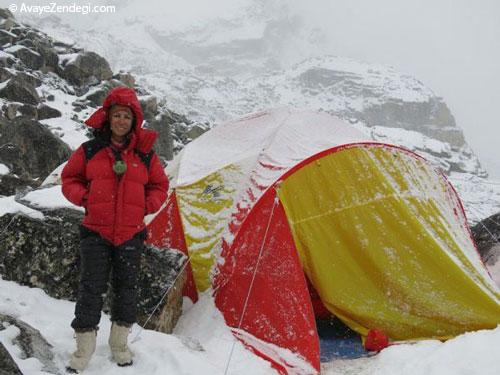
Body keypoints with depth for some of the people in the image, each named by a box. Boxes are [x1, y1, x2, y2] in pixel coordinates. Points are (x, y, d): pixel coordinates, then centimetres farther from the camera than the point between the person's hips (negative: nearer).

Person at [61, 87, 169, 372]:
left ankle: (120, 343, 26)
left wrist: (146, 206, -3)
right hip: (96, 232, -1)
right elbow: (70, 179, 11)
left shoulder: (145, 154, 2)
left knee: (127, 289, 9)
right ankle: (84, 347, 10)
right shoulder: (89, 151, -1)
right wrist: (85, 199, -6)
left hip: (131, 234, 2)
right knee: (91, 289, -3)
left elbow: (159, 187, 13)